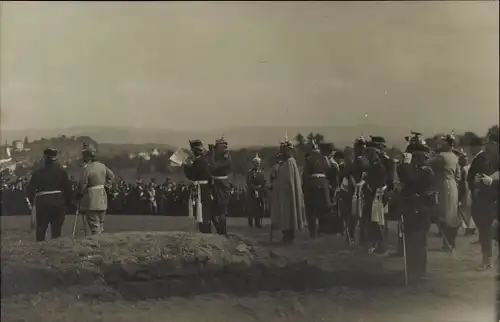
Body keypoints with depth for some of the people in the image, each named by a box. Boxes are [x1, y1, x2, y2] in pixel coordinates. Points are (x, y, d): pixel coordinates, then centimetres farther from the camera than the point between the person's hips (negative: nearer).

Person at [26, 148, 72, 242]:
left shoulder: (38, 172, -3)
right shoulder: (62, 172, 0)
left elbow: (30, 189, -4)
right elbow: (68, 189, -2)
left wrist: (32, 201, 10)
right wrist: (67, 203, 8)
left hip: (42, 203, -1)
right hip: (58, 203, 1)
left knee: (40, 230, 10)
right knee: (56, 231, 7)